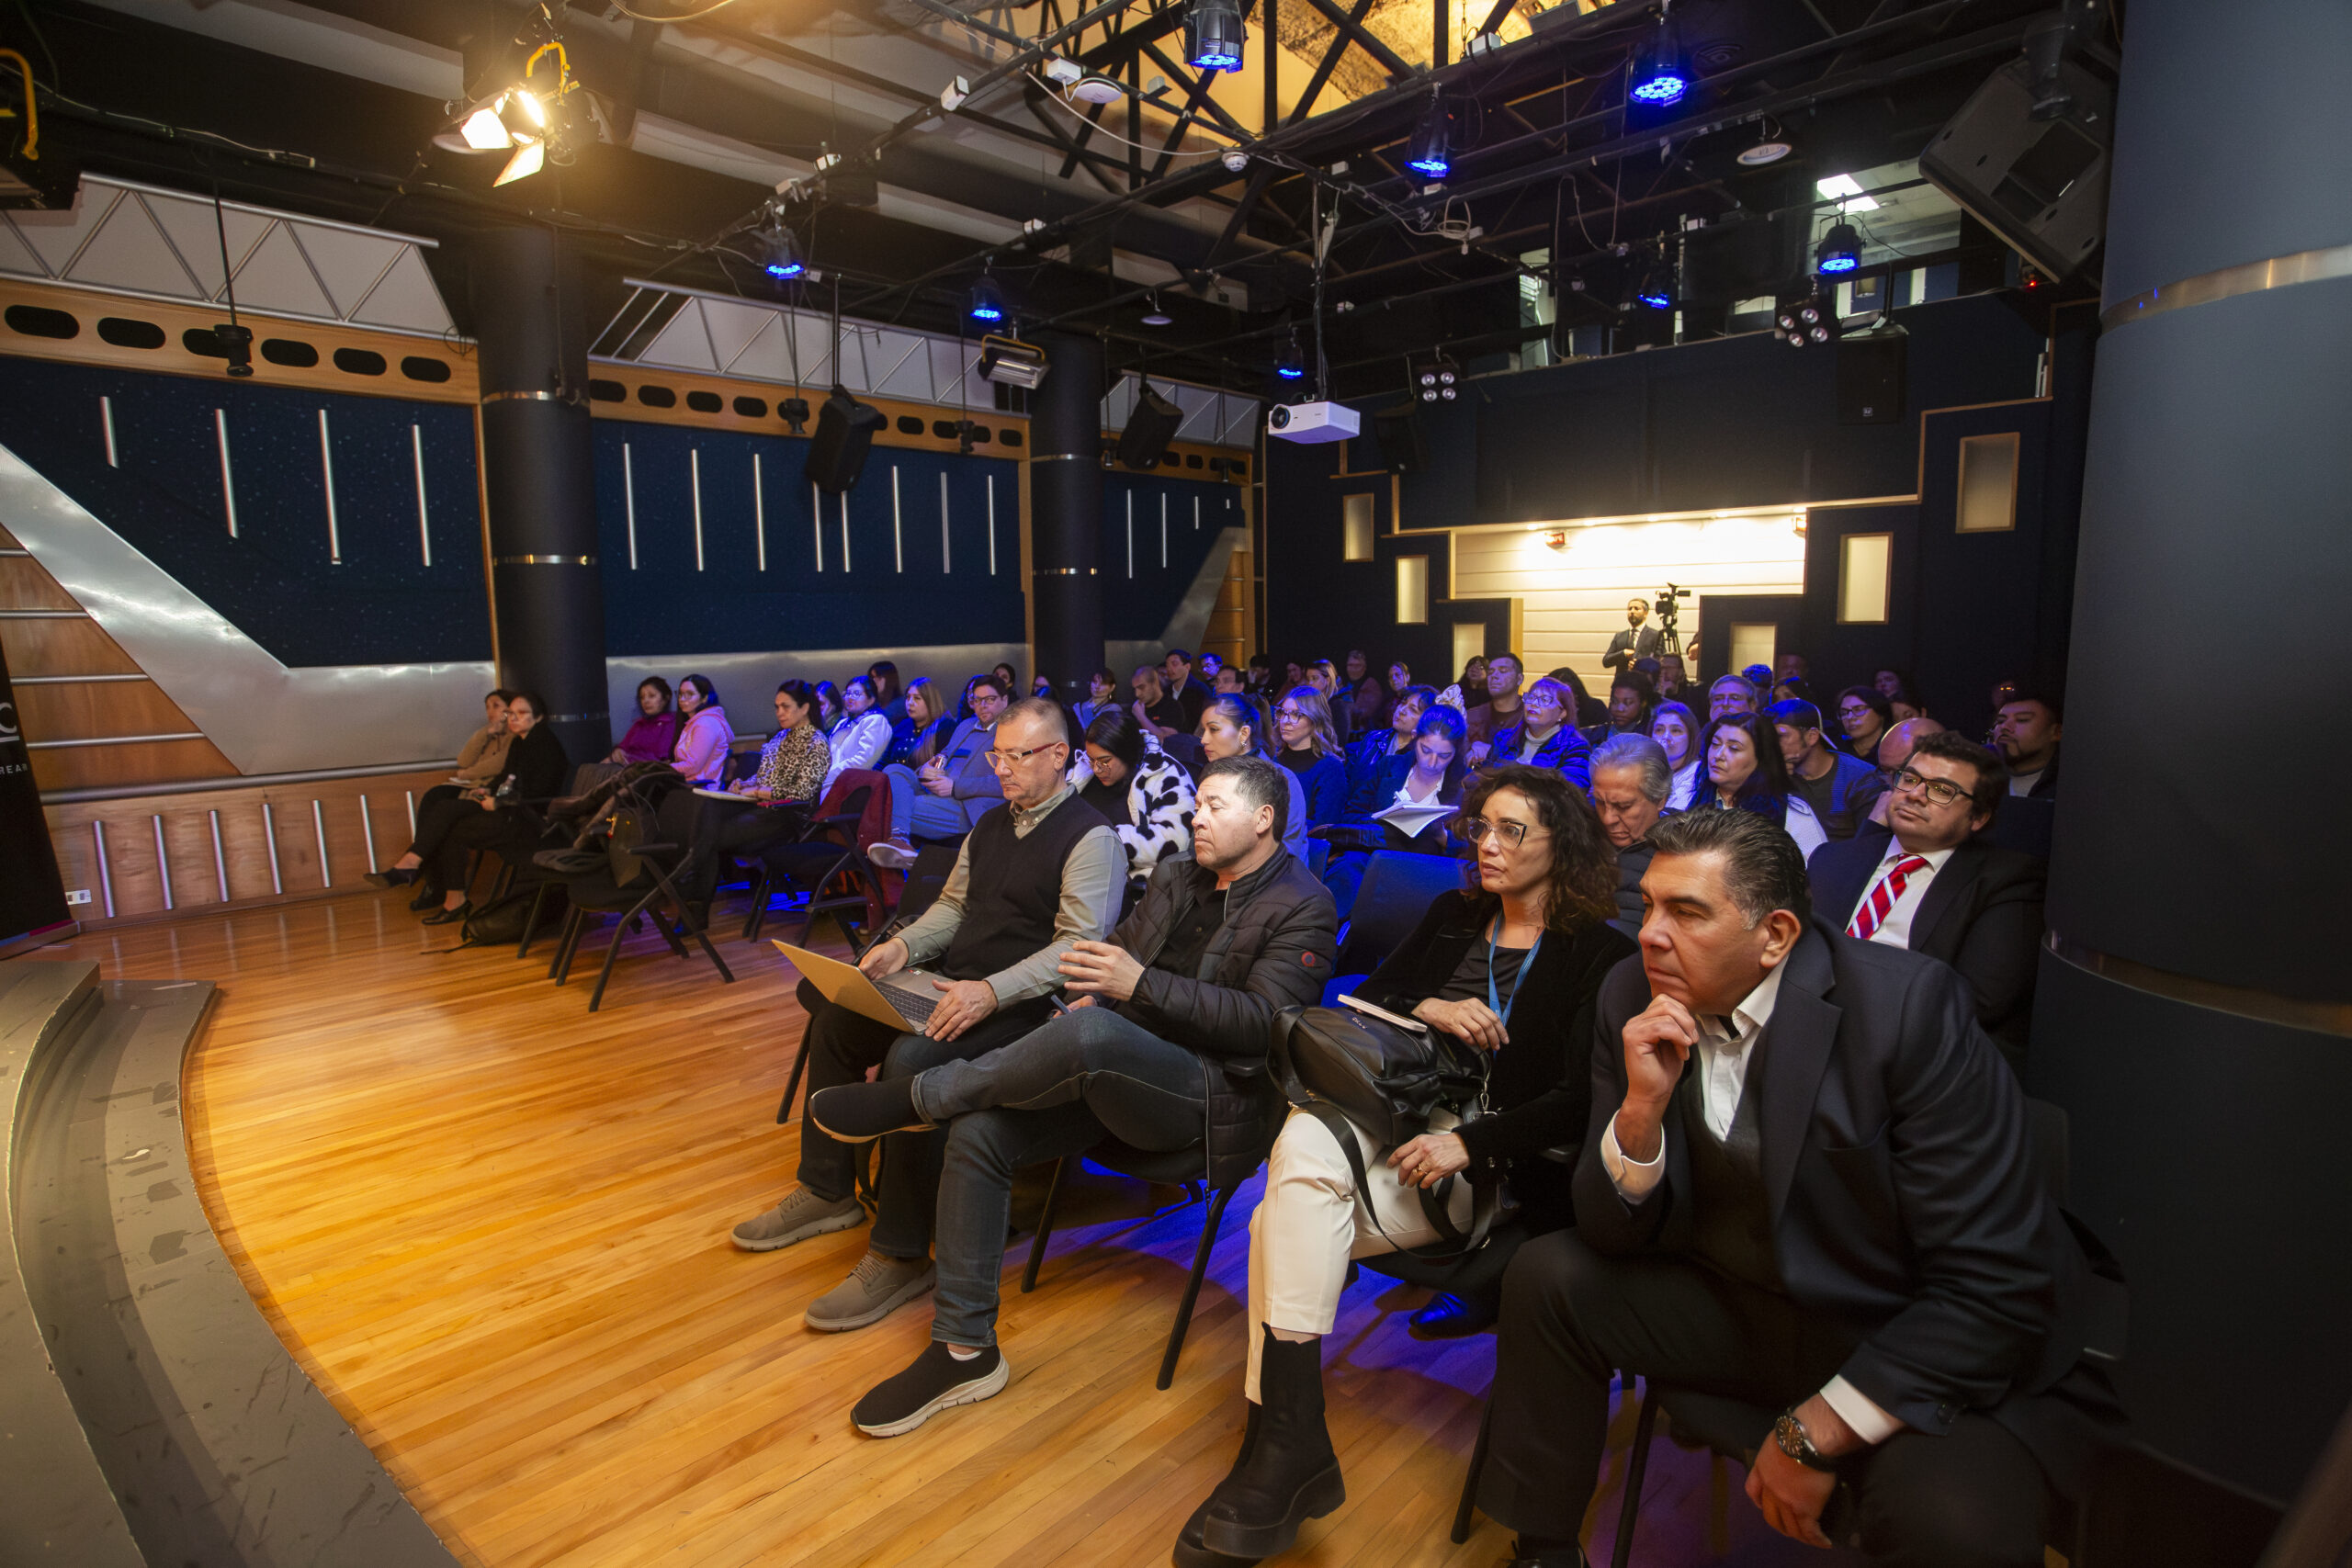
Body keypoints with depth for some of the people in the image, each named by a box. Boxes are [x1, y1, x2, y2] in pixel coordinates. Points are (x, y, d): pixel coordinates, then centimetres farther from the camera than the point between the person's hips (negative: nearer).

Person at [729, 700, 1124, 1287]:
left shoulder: (1091, 838, -11)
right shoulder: (992, 823, 18)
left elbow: (1079, 946, -20)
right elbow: (953, 903, 22)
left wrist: (991, 992, -30)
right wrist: (904, 945, 2)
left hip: (1023, 1005, -9)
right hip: (953, 985, 9)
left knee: (913, 1057, -31)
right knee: (834, 1019, -1)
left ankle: (901, 1255, -16)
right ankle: (826, 1190, 15)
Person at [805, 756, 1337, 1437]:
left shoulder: (1302, 908, -4)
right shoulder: (1175, 875, 17)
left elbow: (1261, 1021, -15)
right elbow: (1120, 949, 22)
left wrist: (1139, 984, -22)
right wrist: (1093, 991, -2)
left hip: (1210, 1093, -7)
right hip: (1111, 1074, 7)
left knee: (1090, 1034, -36)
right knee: (978, 1131, -15)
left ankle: (915, 1095, -13)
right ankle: (964, 1351, -3)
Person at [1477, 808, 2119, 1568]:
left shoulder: (1907, 1006, -22)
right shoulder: (1632, 999, -9)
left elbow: (1996, 1284, -21)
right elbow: (1616, 1237, -6)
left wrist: (1813, 1433, -19)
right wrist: (1642, 1106, -27)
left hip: (1949, 1351, -4)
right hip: (1748, 1304, 5)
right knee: (1548, 1277, -9)